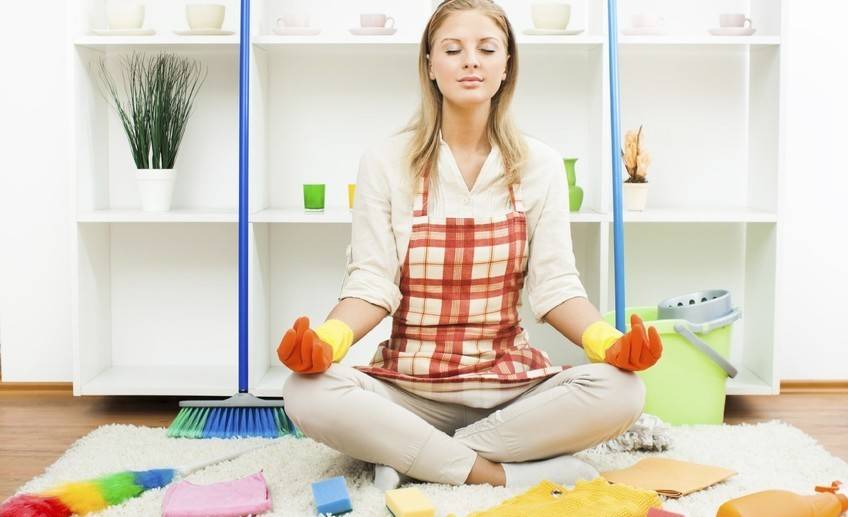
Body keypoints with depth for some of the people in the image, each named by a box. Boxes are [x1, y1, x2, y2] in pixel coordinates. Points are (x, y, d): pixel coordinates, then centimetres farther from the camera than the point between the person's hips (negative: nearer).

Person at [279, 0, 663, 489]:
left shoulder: (540, 165, 3)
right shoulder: (386, 161, 0)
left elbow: (555, 284, -3)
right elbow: (372, 284, -6)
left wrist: (612, 342, -23)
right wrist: (326, 340, -27)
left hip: (512, 383, 2)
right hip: (408, 384, -1)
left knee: (620, 392, -27)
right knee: (308, 394, -30)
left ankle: (411, 457, -16)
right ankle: (503, 474, -20)